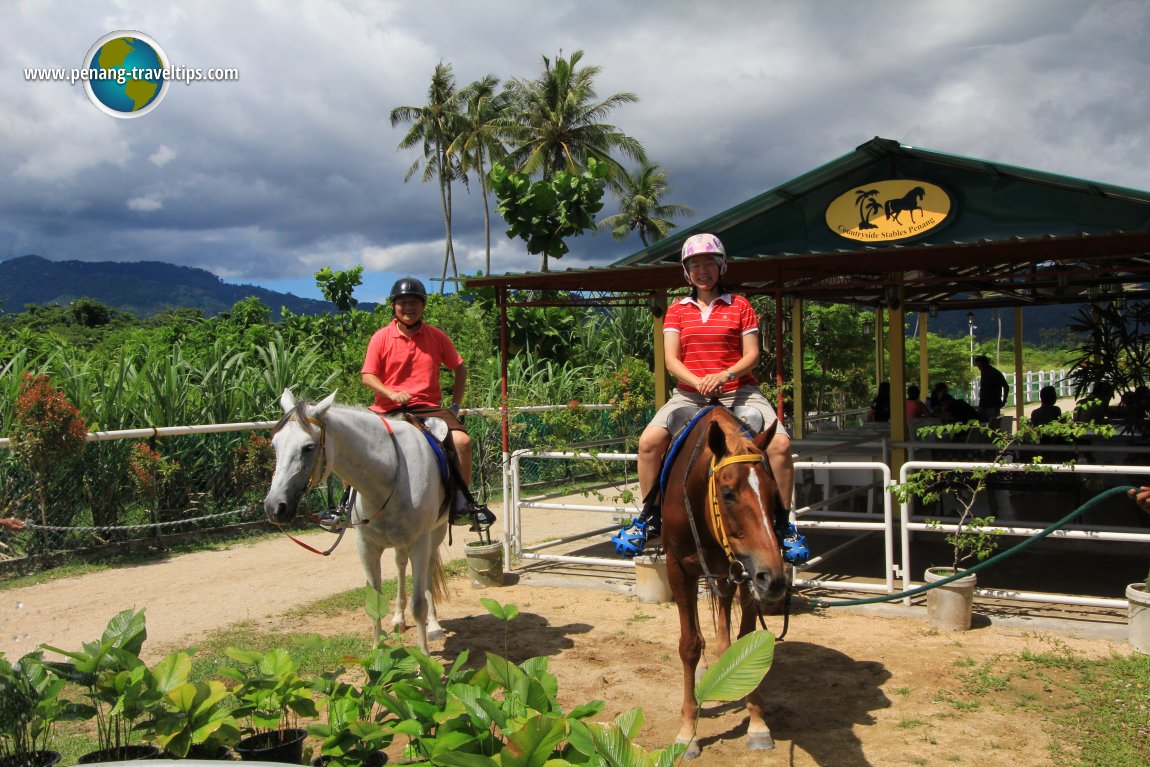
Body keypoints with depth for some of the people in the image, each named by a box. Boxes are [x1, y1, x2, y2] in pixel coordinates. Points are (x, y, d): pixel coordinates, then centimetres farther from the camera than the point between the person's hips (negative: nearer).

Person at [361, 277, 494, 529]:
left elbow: (460, 368, 15)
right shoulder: (381, 337, 3)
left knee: (462, 440, -24)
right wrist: (391, 393, -18)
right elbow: (367, 376, 0)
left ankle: (462, 504, -7)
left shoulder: (437, 336, 7)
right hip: (389, 409, 0)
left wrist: (455, 405, 6)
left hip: (428, 407, 0)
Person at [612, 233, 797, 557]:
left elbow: (752, 355, 0)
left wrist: (725, 375, -20)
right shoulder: (677, 310, 10)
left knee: (779, 444, -23)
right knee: (649, 440, -23)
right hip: (690, 393, 1)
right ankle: (650, 517, -4)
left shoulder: (740, 306, 7)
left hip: (737, 390, -1)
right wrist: (698, 381, -19)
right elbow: (671, 359, 1)